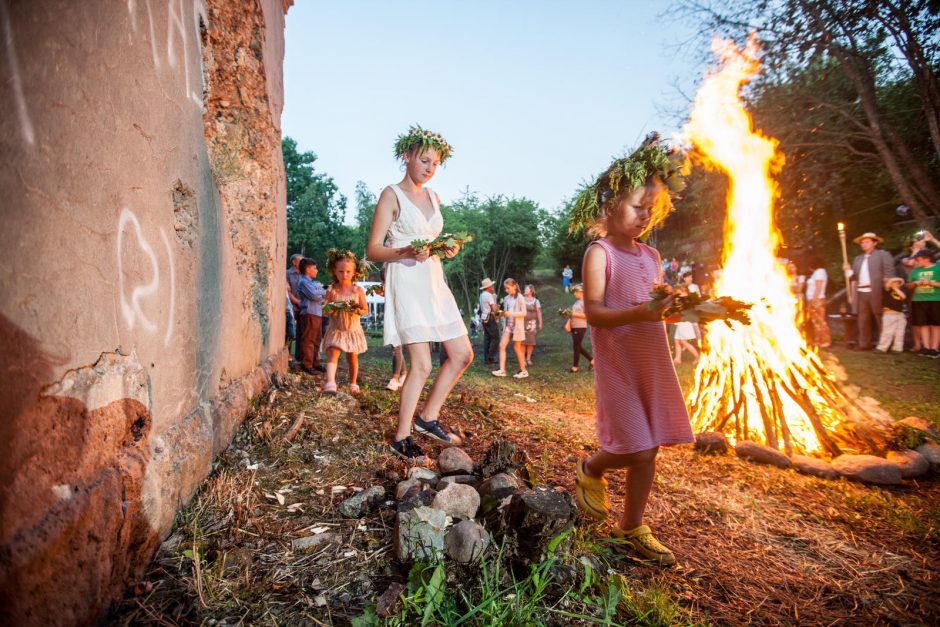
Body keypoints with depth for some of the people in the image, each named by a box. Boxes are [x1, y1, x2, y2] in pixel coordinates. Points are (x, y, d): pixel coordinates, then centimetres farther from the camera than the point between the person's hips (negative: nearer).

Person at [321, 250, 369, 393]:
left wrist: (357, 310, -21)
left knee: (352, 358, 12)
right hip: (336, 329, -1)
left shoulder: (358, 290, -3)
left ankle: (353, 384, 29)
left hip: (353, 329, 1)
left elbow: (365, 310, 0)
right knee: (332, 355, -18)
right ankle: (330, 383, -31)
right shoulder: (331, 290, -2)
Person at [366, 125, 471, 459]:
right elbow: (373, 250, -9)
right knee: (422, 365, -10)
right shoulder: (392, 195, -4)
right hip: (406, 283, -7)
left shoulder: (433, 197, 17)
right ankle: (401, 438, 5)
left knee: (462, 354, 5)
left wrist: (448, 250, 1)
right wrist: (406, 252, -26)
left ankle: (427, 417, 18)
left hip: (434, 281, 8)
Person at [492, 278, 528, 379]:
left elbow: (524, 313, -12)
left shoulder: (520, 298, -9)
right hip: (508, 324, 6)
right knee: (502, 345, -5)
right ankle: (502, 370, -5)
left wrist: (511, 314, -22)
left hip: (517, 325, -6)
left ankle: (523, 370, 15)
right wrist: (503, 313, -2)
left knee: (516, 348, 1)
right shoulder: (506, 298, 9)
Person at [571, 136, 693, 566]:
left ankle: (632, 526, 25)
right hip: (618, 364, -7)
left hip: (653, 361, 7)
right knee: (637, 449, -10)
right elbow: (593, 312, -17)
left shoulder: (651, 256, 13)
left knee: (648, 449, 10)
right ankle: (590, 470, 23)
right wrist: (640, 313, -30)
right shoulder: (599, 252, -8)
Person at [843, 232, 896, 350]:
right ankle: (864, 344, 13)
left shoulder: (883, 254, 5)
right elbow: (854, 277, 18)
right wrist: (848, 270, -1)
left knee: (880, 319, -2)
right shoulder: (858, 259, 22)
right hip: (861, 293, 6)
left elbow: (889, 273, -3)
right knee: (863, 320, 7)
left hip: (876, 293, -5)